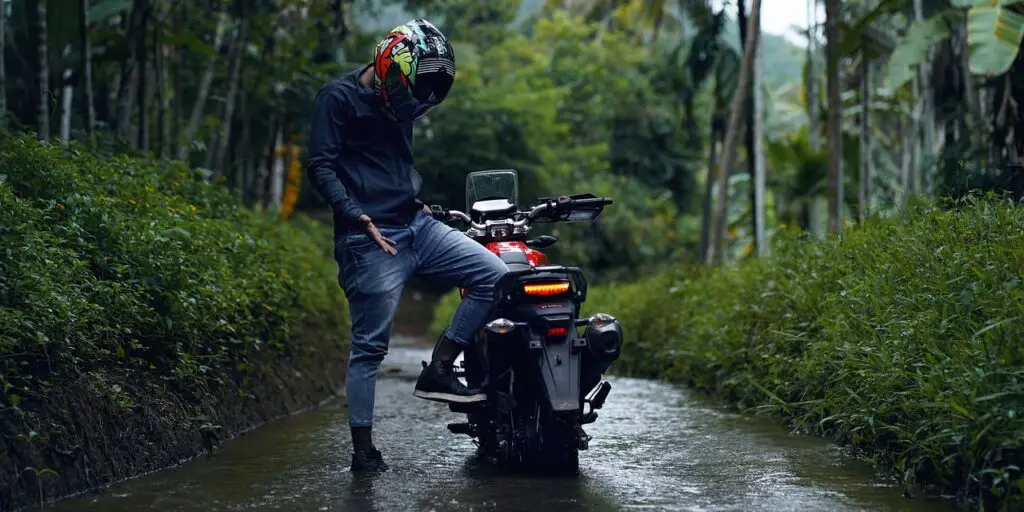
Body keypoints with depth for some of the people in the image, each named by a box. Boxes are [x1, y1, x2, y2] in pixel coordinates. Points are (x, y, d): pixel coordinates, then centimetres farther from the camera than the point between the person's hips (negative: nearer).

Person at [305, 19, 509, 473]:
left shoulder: (398, 103, 18)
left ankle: (438, 369, -2)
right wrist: (359, 217, -21)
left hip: (417, 226, 8)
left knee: (493, 274, -5)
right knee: (370, 346, -5)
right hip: (371, 239, -8)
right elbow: (320, 167, -13)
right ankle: (363, 449, 2)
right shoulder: (339, 98, -6)